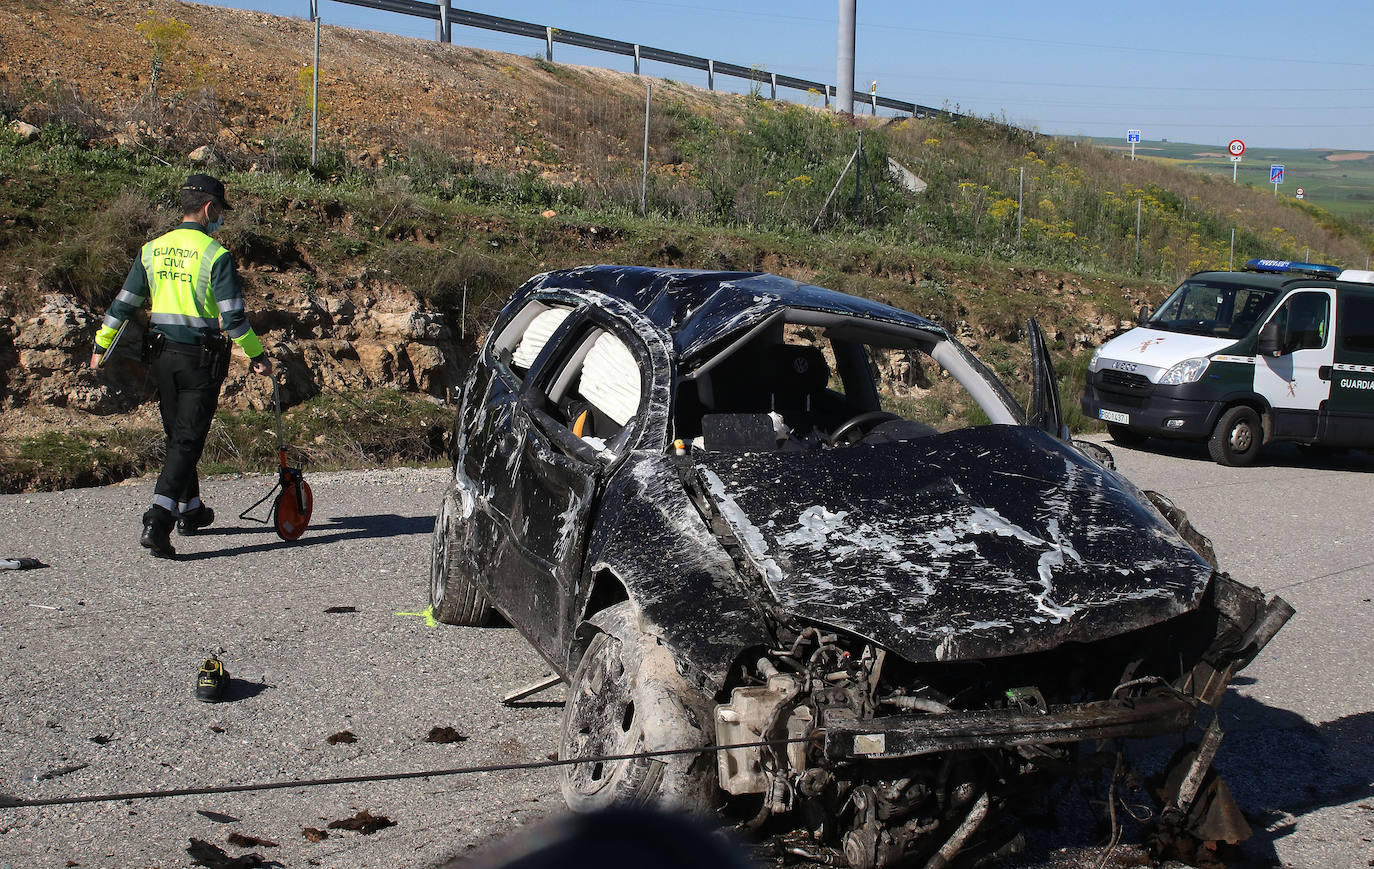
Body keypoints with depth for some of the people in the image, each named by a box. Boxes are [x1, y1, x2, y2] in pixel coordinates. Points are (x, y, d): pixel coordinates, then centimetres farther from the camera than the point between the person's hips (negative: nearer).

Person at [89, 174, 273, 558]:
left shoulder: (152, 249, 6)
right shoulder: (215, 255, -12)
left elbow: (124, 303, 10)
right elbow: (233, 316, -15)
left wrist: (101, 346, 20)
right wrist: (257, 355, -3)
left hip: (161, 353, 6)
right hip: (201, 356, -6)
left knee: (177, 435, 20)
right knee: (188, 441, -5)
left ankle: (191, 511, 35)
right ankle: (156, 523, -17)